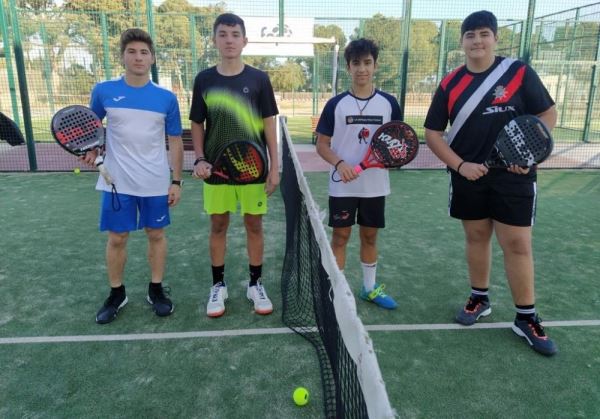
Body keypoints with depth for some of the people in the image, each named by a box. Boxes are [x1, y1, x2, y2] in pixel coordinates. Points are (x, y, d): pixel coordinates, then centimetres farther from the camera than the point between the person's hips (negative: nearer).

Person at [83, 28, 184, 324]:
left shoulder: (166, 98, -2)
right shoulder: (104, 91, -1)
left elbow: (175, 142, 3)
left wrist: (176, 181, -1)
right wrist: (90, 149, -8)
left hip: (156, 183, 0)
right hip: (117, 181, 0)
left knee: (156, 234, 10)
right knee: (116, 238, 8)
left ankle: (156, 290, 27)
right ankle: (116, 294, 26)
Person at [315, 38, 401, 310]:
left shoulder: (388, 103, 1)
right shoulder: (336, 104, -4)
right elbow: (321, 145, -2)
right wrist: (339, 163, -20)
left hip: (375, 185, 2)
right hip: (342, 186, -2)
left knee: (370, 236, 14)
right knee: (340, 237, 5)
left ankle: (370, 288, 31)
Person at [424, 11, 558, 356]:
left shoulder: (519, 72, -4)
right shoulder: (450, 84, 2)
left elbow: (548, 114, 1)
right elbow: (433, 133, 3)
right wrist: (460, 165, -10)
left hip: (514, 176, -2)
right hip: (469, 177, 2)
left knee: (518, 244, 0)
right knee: (476, 237, 13)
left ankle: (527, 318, 15)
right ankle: (480, 299, 32)